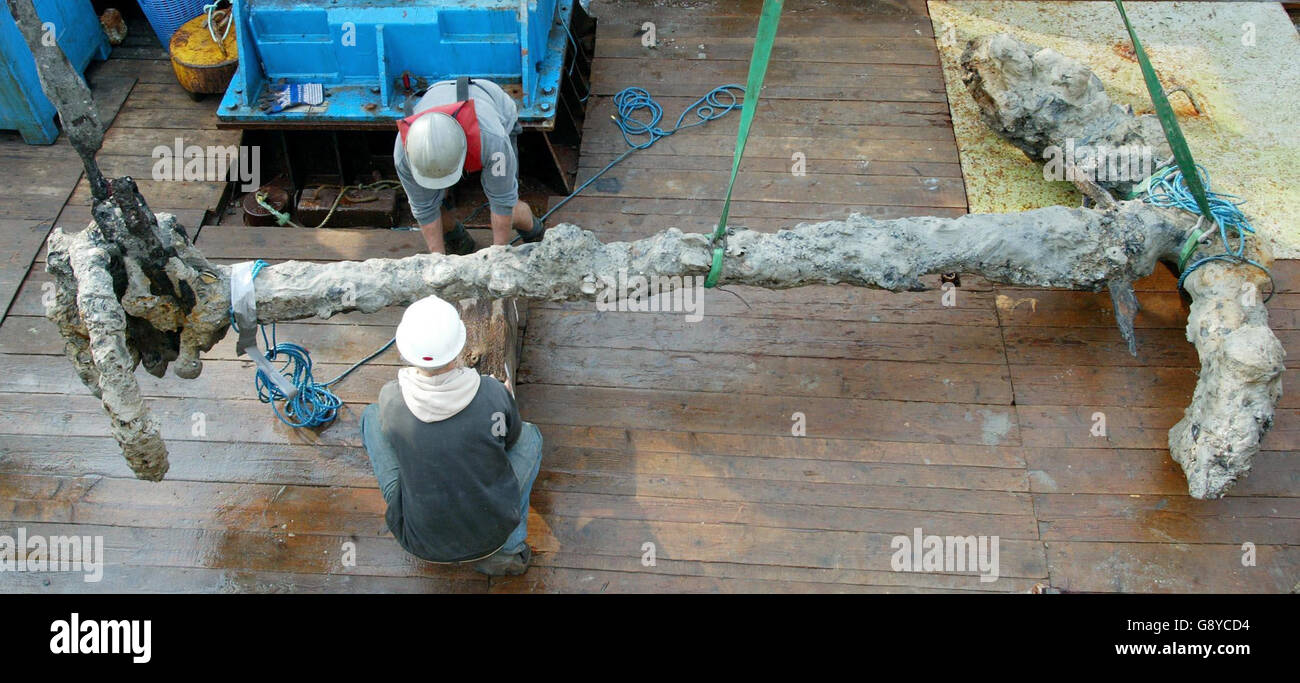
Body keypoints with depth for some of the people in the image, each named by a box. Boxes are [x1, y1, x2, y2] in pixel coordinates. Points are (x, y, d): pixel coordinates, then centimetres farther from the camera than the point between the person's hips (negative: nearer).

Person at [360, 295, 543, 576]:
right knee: (530, 435, 24)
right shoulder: (493, 394, -18)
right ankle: (507, 549, 12)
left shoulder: (390, 398, -17)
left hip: (420, 540, 1)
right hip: (491, 535, 0)